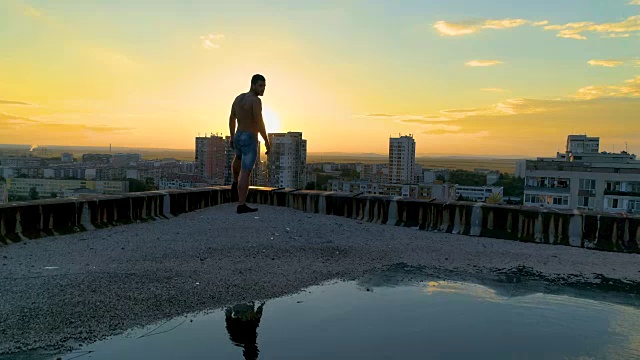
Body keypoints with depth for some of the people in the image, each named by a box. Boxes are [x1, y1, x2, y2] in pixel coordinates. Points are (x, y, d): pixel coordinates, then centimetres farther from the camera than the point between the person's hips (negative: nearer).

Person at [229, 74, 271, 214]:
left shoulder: (238, 98, 11)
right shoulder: (256, 100, -14)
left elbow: (231, 119, 19)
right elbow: (259, 123, -23)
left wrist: (232, 137, 29)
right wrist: (267, 141, -16)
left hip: (238, 138, 7)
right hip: (250, 141, -7)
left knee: (239, 157, 39)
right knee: (245, 173, -6)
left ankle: (235, 184, 39)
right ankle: (241, 205, -6)